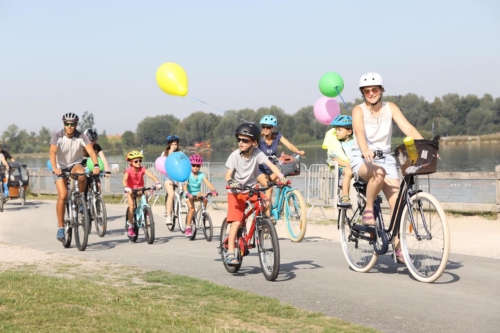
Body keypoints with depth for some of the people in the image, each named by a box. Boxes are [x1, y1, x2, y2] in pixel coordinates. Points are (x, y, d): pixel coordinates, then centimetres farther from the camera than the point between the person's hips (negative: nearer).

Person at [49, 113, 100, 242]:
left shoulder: (81, 137, -15)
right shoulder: (57, 136, -18)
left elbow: (91, 150, -27)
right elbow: (52, 152, -32)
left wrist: (96, 166, -44)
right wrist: (54, 168, -49)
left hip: (75, 164, 1)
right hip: (61, 167, -1)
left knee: (81, 175, -36)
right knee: (63, 195, -18)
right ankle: (60, 228, -7)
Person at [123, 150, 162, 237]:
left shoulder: (142, 169, -13)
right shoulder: (128, 170, -19)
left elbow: (151, 175, -25)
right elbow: (125, 179, -34)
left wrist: (157, 183, -42)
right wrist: (126, 188, -53)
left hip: (140, 189, 2)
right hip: (131, 190, -2)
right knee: (131, 206, -15)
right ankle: (130, 226, -3)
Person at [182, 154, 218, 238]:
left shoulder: (201, 175, -2)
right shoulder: (188, 174, -11)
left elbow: (208, 183, -14)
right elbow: (184, 184, -23)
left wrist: (213, 190, -32)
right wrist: (187, 193, -41)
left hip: (197, 193, 3)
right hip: (190, 194, -3)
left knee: (205, 197, -30)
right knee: (192, 209, -21)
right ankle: (188, 227, -10)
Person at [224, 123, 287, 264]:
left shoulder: (258, 153, -14)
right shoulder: (235, 155, -16)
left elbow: (271, 165, -23)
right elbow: (228, 174, -17)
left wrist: (281, 176, -40)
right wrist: (231, 182, -40)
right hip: (236, 192, -2)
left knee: (266, 203, -25)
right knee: (236, 222, -12)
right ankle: (230, 253, -7)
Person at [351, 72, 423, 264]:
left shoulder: (390, 108, 0)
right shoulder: (359, 110, -9)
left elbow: (408, 128, -13)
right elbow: (359, 132, -29)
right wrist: (365, 151, -50)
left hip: (385, 157, 4)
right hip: (362, 158, -3)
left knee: (397, 203, -9)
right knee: (379, 172, -39)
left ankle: (398, 248, 0)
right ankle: (368, 209, -15)